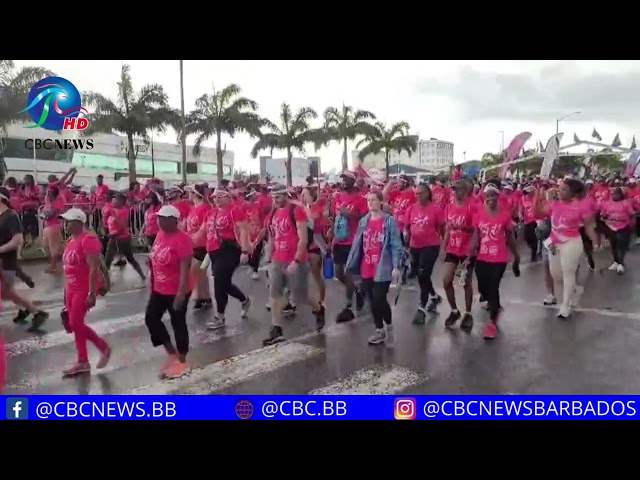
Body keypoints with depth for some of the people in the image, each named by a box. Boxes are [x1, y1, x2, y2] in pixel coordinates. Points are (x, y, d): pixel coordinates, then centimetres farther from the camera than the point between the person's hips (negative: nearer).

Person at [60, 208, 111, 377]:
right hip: (72, 289, 10)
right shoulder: (71, 241, 12)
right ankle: (83, 363, 22)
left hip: (85, 290, -10)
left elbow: (94, 268, -23)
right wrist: (66, 292, 21)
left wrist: (92, 293, -25)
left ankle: (104, 347, 13)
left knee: (75, 324, -7)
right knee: (74, 324, 11)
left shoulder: (88, 239, -18)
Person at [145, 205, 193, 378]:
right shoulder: (160, 234, 5)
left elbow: (185, 268, -25)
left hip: (176, 291, -9)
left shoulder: (182, 239, -22)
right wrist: (153, 284, 19)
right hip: (159, 289, 9)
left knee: (178, 324, 4)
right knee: (151, 318, 12)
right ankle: (172, 352, 28)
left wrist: (181, 293, -27)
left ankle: (182, 361, 22)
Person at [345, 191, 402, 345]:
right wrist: (351, 264, 10)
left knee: (379, 299, -8)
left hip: (382, 268, -5)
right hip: (366, 269, 6)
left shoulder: (389, 221, -7)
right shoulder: (363, 221, 8)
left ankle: (389, 326, 19)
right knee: (372, 301, 12)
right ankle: (379, 330, 28)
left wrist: (396, 266, -16)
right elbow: (357, 243, 12)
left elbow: (396, 245, -9)